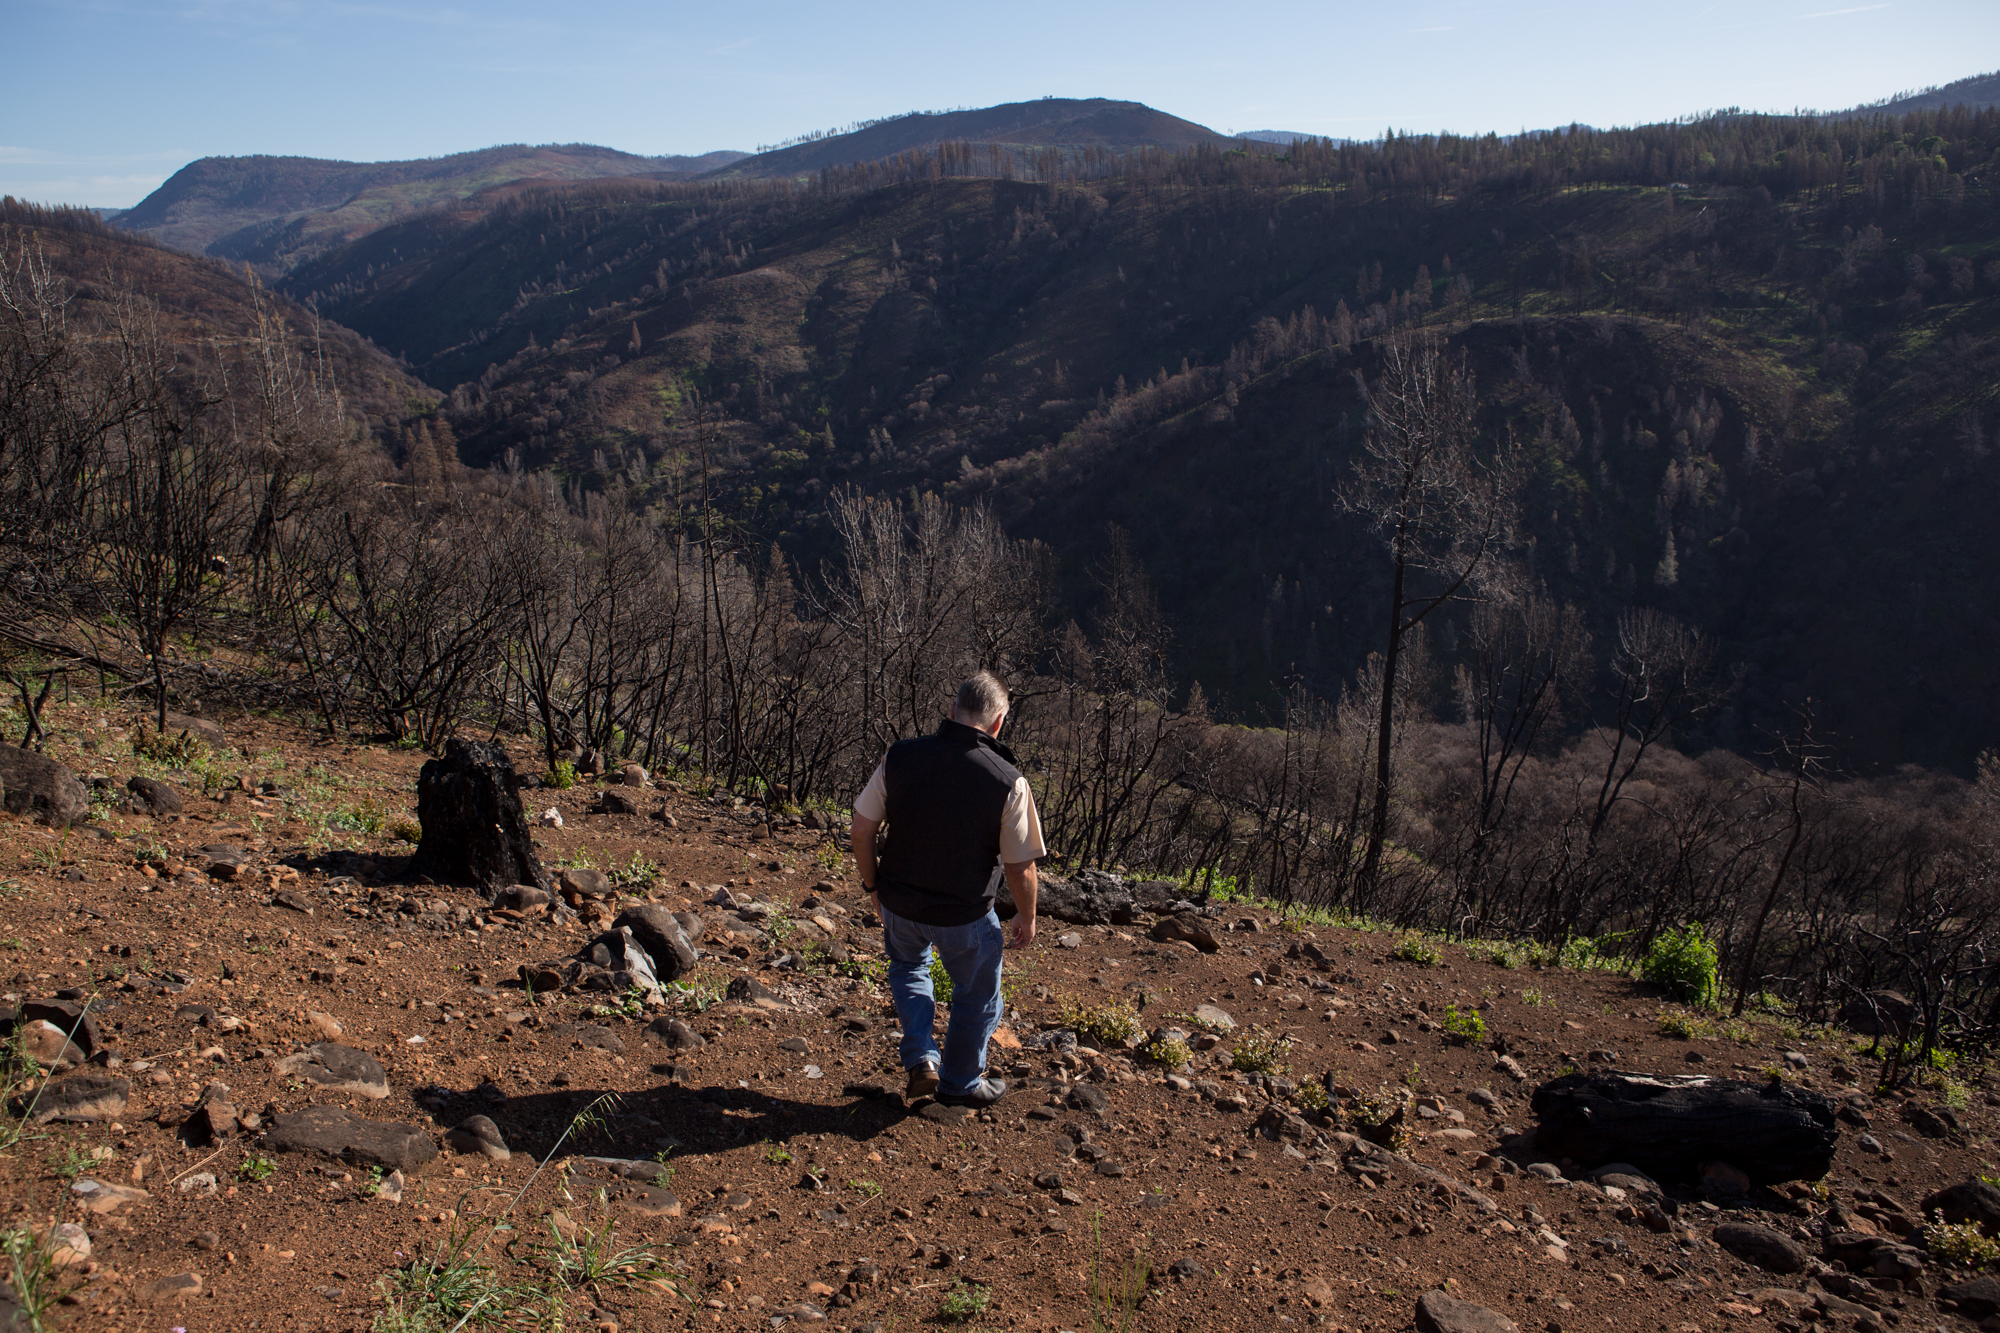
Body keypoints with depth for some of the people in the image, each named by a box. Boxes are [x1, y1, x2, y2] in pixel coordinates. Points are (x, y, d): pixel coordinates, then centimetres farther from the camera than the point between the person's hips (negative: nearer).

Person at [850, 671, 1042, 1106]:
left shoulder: (899, 757, -14)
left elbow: (860, 834, -5)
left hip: (899, 903, 3)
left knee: (908, 964, 35)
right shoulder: (1008, 782, -21)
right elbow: (1020, 870, -14)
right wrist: (1027, 918, 5)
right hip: (964, 916, -3)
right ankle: (961, 1084, 43)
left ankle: (921, 1060, 26)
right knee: (977, 997, 25)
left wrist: (874, 887, 12)